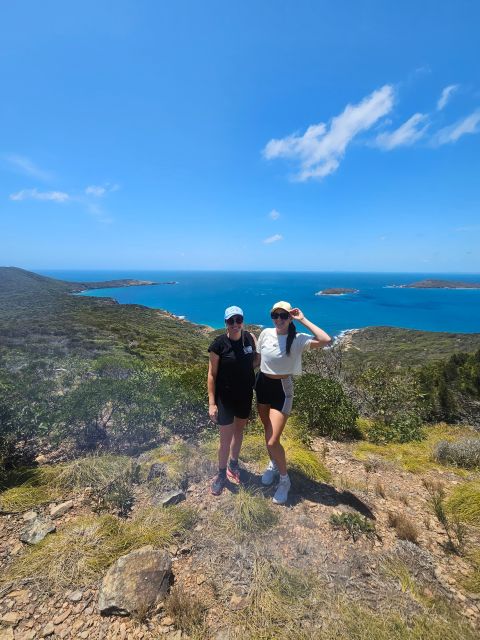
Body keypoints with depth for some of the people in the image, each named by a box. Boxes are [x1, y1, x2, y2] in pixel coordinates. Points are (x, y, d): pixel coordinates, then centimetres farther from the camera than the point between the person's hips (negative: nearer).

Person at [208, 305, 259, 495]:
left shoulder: (250, 338, -7)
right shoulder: (219, 344, -18)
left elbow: (256, 361, 10)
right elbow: (212, 374, -12)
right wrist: (212, 403, -13)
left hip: (246, 395, 4)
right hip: (225, 397, -4)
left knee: (239, 430, 23)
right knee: (225, 439, 7)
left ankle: (233, 464, 47)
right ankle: (221, 474, 34)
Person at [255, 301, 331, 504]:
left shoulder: (297, 339, -16)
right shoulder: (265, 334, -5)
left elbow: (326, 340, -32)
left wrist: (303, 320, -25)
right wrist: (254, 382, 12)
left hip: (282, 388, -4)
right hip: (262, 385, 4)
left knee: (273, 441, -4)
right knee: (268, 433, 22)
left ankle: (284, 480, 24)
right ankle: (273, 465, 50)